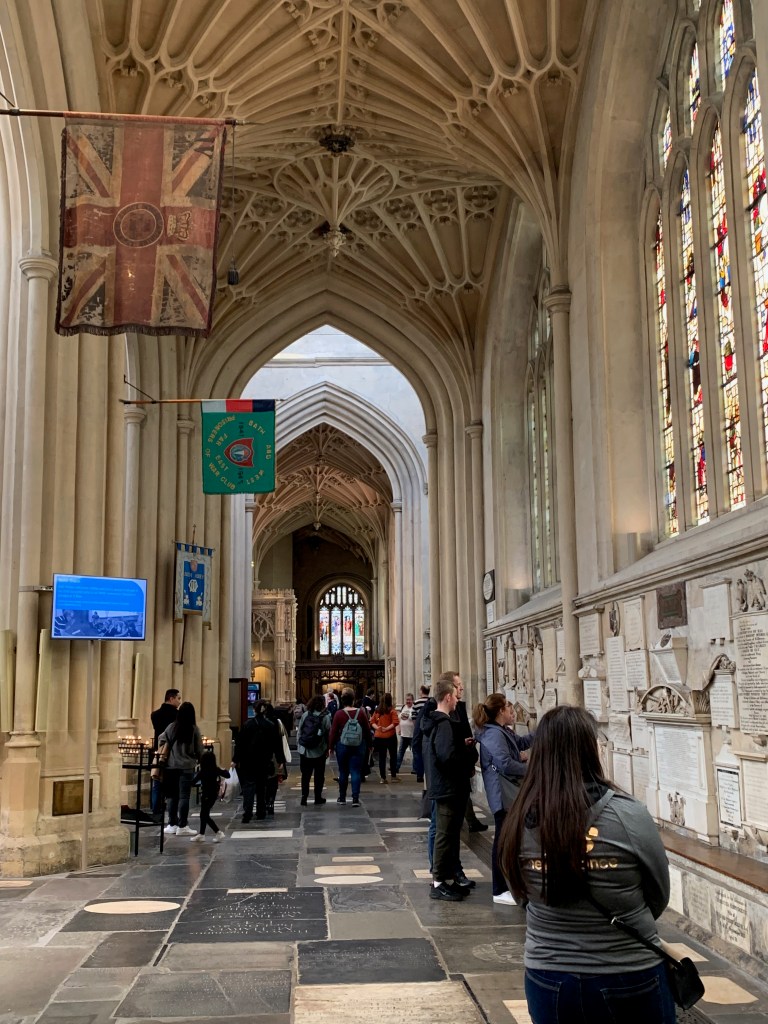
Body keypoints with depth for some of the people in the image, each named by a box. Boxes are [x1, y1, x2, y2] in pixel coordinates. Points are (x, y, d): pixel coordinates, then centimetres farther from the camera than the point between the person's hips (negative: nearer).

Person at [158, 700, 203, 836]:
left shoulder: (172, 727, -2)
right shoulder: (194, 729, -7)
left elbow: (161, 740, 0)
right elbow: (199, 750, -3)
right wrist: (199, 759, 17)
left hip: (171, 766, 2)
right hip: (187, 767, -2)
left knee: (172, 795, 11)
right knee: (184, 796, 1)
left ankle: (172, 824, 15)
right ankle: (182, 826, 1)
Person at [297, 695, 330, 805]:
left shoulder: (305, 715, -1)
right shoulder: (325, 717, -10)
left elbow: (299, 731, 2)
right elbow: (328, 734, -7)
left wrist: (299, 744, 11)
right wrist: (328, 749, 2)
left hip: (304, 750, 2)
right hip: (319, 751, -2)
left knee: (305, 775, 9)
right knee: (319, 775, 11)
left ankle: (304, 796, 3)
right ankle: (318, 797, 16)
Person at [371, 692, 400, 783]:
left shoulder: (377, 710, 6)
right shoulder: (392, 710, -9)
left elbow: (372, 722, 5)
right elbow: (395, 722, -19)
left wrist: (377, 727, -8)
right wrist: (387, 728, -13)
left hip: (379, 736, 4)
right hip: (390, 736, -4)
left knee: (381, 757, 7)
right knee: (393, 756, 9)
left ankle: (382, 778, 6)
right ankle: (393, 776, 13)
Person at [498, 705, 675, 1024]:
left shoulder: (520, 821, -12)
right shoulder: (630, 815, -19)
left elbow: (523, 895, 2)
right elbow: (659, 897, -4)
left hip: (549, 979, 2)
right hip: (631, 978, -2)